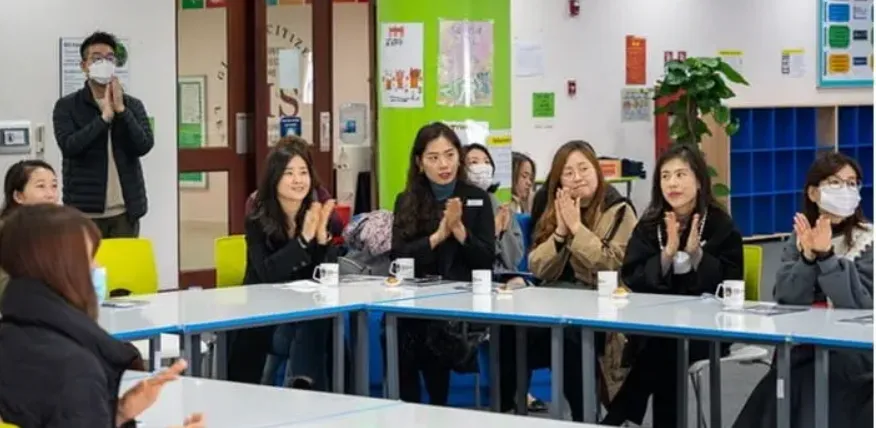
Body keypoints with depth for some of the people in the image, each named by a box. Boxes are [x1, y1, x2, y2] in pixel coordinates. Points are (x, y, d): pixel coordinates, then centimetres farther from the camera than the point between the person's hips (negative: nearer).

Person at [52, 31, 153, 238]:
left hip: (124, 211, 2)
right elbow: (69, 146, -13)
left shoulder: (133, 105, 9)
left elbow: (144, 146, -4)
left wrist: (121, 110, -12)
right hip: (84, 211, -2)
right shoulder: (67, 106, 2)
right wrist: (104, 117, -17)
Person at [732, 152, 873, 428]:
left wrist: (825, 254, -23)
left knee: (804, 396, -26)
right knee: (773, 398, -22)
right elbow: (785, 300, -2)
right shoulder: (799, 238, 9)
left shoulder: (868, 240, -3)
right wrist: (808, 256, -17)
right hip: (802, 350, 3)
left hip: (852, 355, -3)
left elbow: (859, 304, -14)